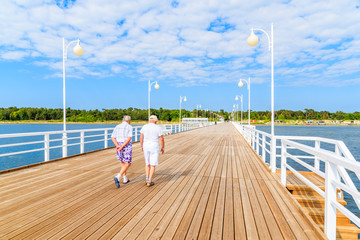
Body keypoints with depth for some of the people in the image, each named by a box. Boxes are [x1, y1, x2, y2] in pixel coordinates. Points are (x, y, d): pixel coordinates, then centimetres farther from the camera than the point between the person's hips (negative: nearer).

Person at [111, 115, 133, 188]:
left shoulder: (117, 127, 9)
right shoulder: (130, 127, -5)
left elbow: (112, 138, -3)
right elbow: (129, 138, -19)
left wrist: (118, 146, -16)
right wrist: (122, 146, -20)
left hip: (118, 147, 5)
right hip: (127, 147, -5)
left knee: (123, 163, 22)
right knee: (127, 164, 3)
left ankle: (125, 179, 26)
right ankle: (117, 177, -17)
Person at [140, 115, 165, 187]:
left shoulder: (144, 127, 0)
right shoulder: (158, 128, -9)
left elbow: (141, 137, 4)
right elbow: (161, 139, -6)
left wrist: (142, 146, 16)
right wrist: (163, 147, 7)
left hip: (146, 147, 3)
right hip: (154, 148, -3)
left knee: (147, 163, 22)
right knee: (153, 165, 5)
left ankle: (147, 178, 17)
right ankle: (149, 181, 4)